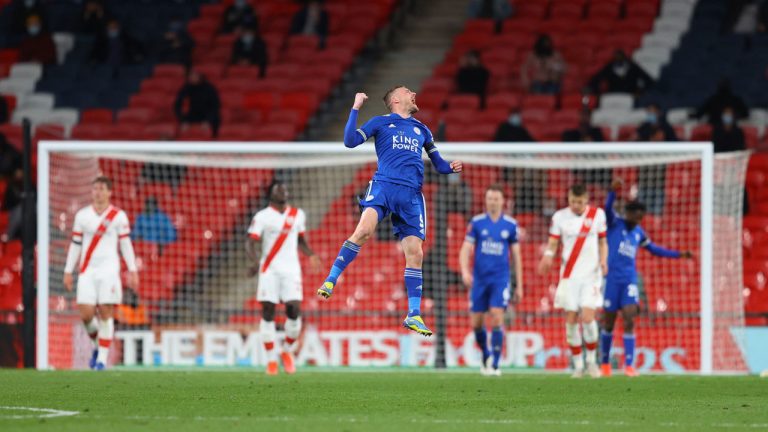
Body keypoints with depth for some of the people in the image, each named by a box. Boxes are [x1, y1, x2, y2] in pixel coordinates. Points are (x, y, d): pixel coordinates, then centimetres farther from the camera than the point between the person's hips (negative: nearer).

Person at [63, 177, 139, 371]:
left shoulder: (119, 216, 3)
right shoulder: (82, 215, 9)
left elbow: (126, 244, 6)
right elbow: (75, 244, 13)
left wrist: (132, 271, 3)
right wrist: (68, 271, 11)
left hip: (109, 270, -2)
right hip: (87, 271, 2)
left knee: (106, 312, -7)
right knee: (86, 313, -8)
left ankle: (102, 357, -4)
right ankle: (98, 345, 20)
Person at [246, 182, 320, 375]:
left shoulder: (298, 215, 11)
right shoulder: (262, 217, -2)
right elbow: (251, 243, -7)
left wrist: (311, 256, 5)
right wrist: (255, 261, -26)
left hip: (291, 269, 3)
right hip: (269, 270, -3)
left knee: (294, 310, -10)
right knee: (268, 312, -4)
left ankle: (288, 352, 12)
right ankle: (271, 360, 2)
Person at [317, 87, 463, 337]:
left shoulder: (422, 130, 24)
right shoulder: (381, 122, 12)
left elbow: (437, 163, 30)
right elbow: (350, 141, 1)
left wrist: (451, 168, 8)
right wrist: (355, 108, -4)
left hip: (411, 195, 4)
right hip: (384, 185, -4)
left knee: (415, 253, -4)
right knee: (364, 230, -29)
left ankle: (414, 315, 1)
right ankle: (331, 281, -22)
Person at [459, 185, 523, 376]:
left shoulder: (511, 225, 3)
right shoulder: (476, 222, 2)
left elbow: (516, 256, 9)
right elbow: (465, 250, -1)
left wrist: (519, 285, 8)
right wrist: (465, 272, -19)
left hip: (500, 279, -1)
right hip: (479, 279, 1)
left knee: (497, 317, -15)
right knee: (476, 323, 4)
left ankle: (494, 364, -10)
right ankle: (486, 356, 29)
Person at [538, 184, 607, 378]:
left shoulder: (597, 214, 3)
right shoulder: (560, 216, 1)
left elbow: (602, 242, 11)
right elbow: (553, 243, 1)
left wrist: (603, 260, -7)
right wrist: (548, 256, -21)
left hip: (591, 275, -1)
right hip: (569, 275, 1)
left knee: (588, 318, -13)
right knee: (571, 320, -2)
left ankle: (592, 360, 8)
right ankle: (578, 364, 10)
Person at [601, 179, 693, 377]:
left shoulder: (639, 232, 13)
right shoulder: (614, 223, -2)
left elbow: (654, 249, 29)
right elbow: (608, 208, -23)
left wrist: (679, 255, 25)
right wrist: (613, 191, -44)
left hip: (630, 281, 3)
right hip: (611, 278, -3)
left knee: (629, 321, -9)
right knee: (609, 322, 5)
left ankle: (629, 365, -9)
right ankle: (605, 362, 22)